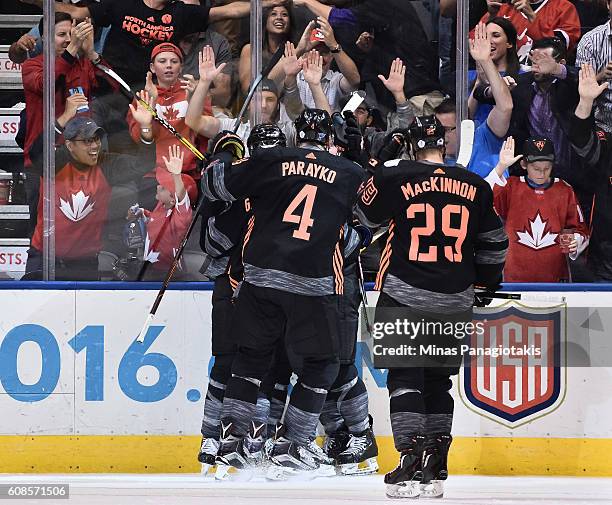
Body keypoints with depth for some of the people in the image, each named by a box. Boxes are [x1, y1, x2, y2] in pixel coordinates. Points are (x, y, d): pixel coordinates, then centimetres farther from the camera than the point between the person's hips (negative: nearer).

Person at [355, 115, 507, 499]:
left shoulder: (394, 178, -6)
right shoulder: (475, 187, 4)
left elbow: (367, 216, 13)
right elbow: (494, 243, 15)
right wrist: (488, 281, 32)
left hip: (404, 296, -3)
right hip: (456, 302, 4)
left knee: (405, 376, -1)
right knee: (438, 380, 15)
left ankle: (412, 458, -16)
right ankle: (435, 469, 17)